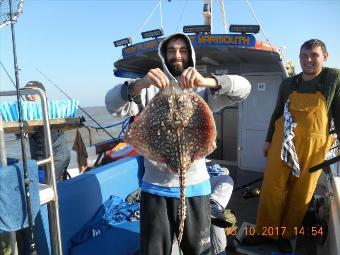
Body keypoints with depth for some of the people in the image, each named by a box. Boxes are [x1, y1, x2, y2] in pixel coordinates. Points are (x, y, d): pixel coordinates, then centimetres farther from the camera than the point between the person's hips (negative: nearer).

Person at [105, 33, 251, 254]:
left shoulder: (203, 90, 4)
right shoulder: (150, 89, 2)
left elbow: (244, 88, -10)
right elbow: (113, 104, -11)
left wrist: (207, 81, -28)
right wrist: (138, 85, -31)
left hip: (195, 185, 1)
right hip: (156, 187, 0)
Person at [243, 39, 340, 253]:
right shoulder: (288, 84, 7)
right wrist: (268, 139, 12)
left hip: (313, 145, -2)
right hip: (283, 141, 2)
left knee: (301, 193, 7)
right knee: (272, 188, 2)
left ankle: (287, 235, 26)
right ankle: (267, 232, 18)